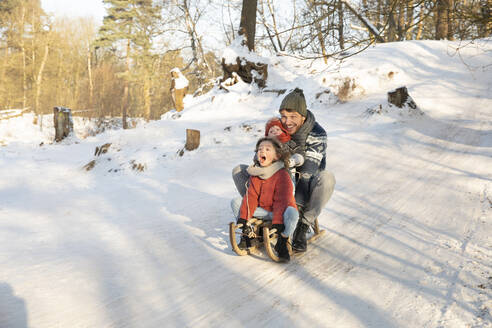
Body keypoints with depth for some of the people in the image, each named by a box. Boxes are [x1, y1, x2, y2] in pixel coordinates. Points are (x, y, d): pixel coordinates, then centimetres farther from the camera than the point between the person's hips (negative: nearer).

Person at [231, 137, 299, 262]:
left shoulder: (282, 175, -19)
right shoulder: (255, 173, -1)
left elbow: (281, 201, -25)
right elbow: (250, 196, -4)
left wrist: (277, 222, -33)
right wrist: (243, 217, -13)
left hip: (280, 210, -5)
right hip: (263, 210, 5)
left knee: (292, 213, -39)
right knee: (236, 202, -7)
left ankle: (282, 243, -14)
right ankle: (247, 234, 4)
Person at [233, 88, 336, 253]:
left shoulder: (317, 134, -19)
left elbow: (308, 172, -27)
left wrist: (298, 207, -36)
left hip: (304, 186, -4)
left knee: (326, 177, -37)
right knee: (238, 170, -6)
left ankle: (303, 226, -23)